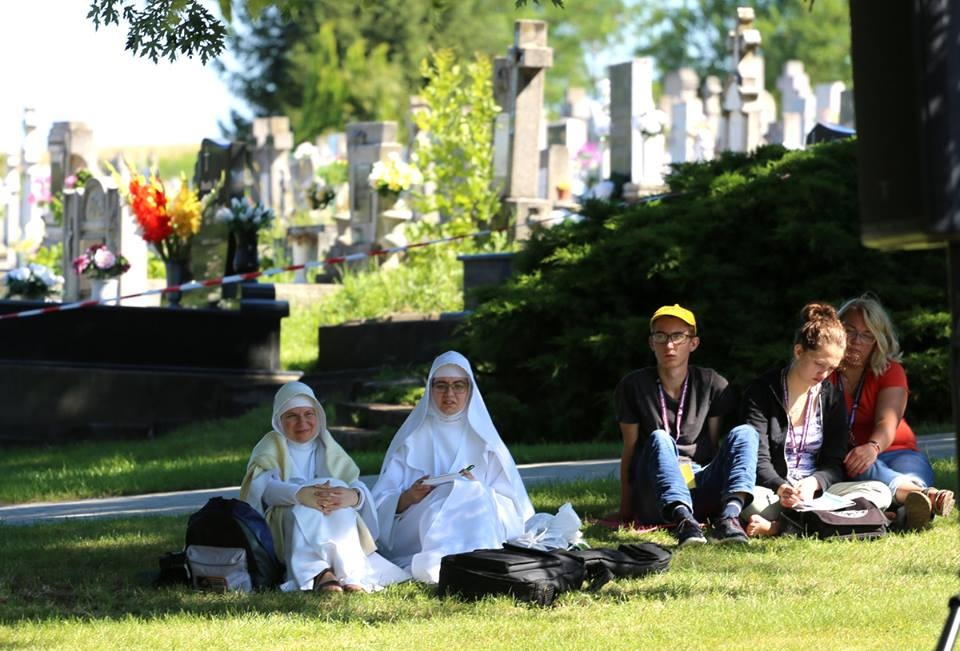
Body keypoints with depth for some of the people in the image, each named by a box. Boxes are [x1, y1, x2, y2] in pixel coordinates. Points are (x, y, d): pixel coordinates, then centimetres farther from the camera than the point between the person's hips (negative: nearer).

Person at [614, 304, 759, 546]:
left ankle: (729, 516, -46)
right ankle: (683, 520, -57)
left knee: (744, 433, -19)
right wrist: (625, 508, 3)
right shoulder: (633, 387, 6)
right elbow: (630, 449, 6)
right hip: (654, 496, -2)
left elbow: (714, 446, 8)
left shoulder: (713, 385, 8)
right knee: (659, 438, -30)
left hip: (700, 490, 2)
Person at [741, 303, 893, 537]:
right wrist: (781, 488, -32)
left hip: (816, 491, 4)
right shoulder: (762, 391, 0)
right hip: (773, 494, -4)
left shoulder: (832, 397, 12)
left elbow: (834, 464, 5)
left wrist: (813, 483, -20)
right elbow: (758, 458, -10)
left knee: (880, 492, -23)